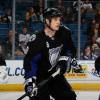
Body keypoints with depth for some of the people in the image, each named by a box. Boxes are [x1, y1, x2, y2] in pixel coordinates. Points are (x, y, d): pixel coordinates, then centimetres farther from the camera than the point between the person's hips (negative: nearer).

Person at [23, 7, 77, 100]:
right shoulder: (38, 40, -26)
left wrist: (64, 60, -7)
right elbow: (29, 60, -30)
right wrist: (30, 81, -38)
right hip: (39, 77, -7)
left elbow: (71, 50, 10)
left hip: (55, 73, 7)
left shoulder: (64, 33, -6)